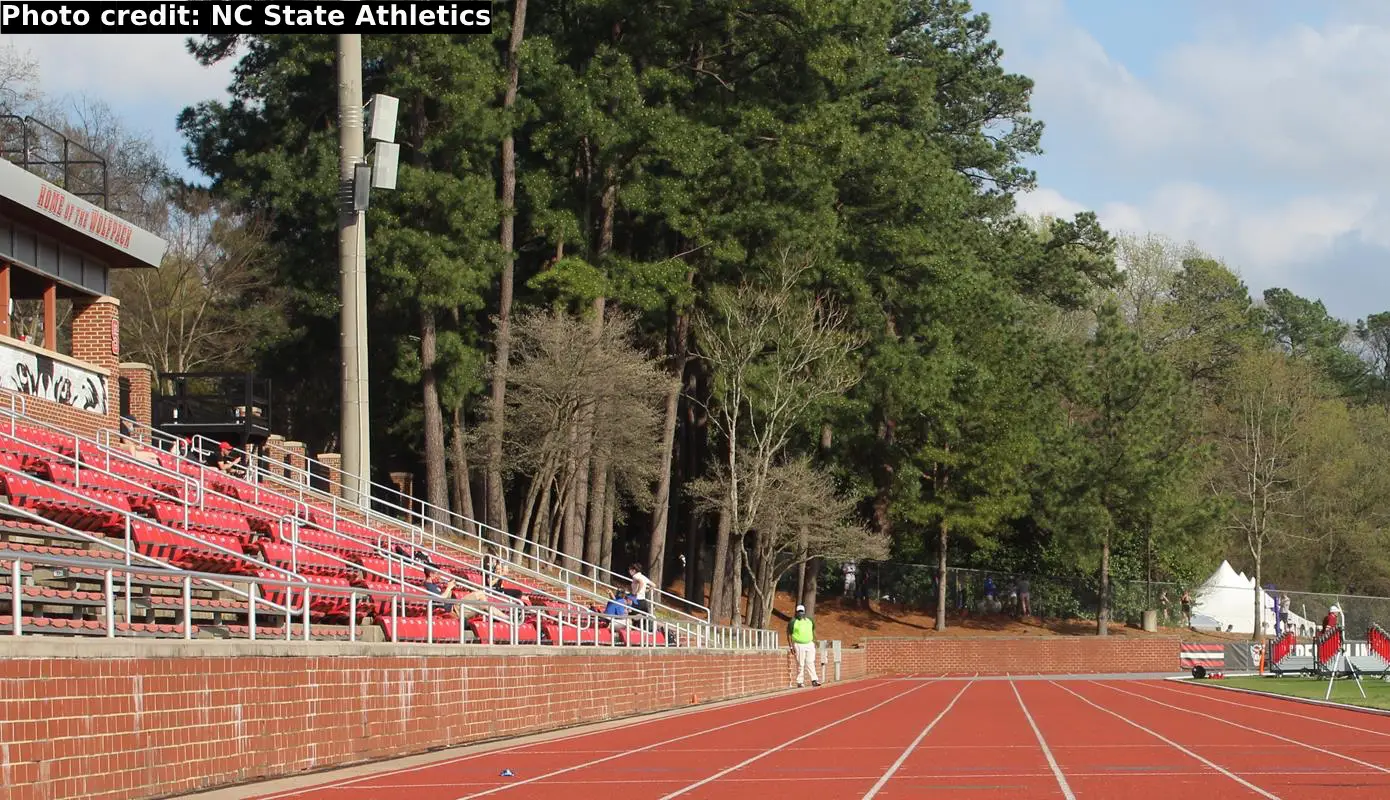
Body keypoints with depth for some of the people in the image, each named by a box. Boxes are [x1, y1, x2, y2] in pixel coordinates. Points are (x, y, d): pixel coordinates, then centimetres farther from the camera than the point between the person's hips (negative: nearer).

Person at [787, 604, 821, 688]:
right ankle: (800, 682, 0)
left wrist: (815, 642, 16)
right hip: (799, 645, -4)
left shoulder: (810, 620, 10)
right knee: (800, 664, -4)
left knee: (811, 663, 1)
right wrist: (791, 646, -9)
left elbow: (813, 631, 21)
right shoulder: (793, 622, -5)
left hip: (809, 644, 4)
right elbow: (789, 634, -4)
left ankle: (814, 680, 0)